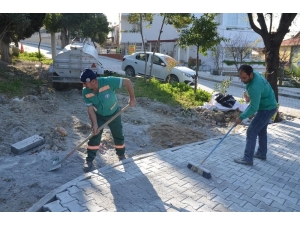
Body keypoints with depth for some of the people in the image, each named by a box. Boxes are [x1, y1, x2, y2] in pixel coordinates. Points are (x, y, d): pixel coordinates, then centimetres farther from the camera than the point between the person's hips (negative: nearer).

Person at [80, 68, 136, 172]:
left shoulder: (108, 82, -36)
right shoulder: (85, 92, -24)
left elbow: (127, 81, -29)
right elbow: (90, 108, -16)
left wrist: (132, 98, -24)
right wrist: (95, 124, -22)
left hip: (114, 114, -1)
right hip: (98, 115, 1)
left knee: (118, 136, 13)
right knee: (94, 137, -2)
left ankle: (121, 155, 37)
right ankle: (89, 160, 14)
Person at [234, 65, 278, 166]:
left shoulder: (255, 87, -35)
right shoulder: (255, 73, -6)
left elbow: (254, 108, -31)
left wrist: (241, 117, -23)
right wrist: (251, 97, 15)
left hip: (266, 109, -10)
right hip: (268, 106, 10)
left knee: (251, 132, -9)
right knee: (261, 130, 20)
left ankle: (247, 159, -3)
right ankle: (261, 153, 34)